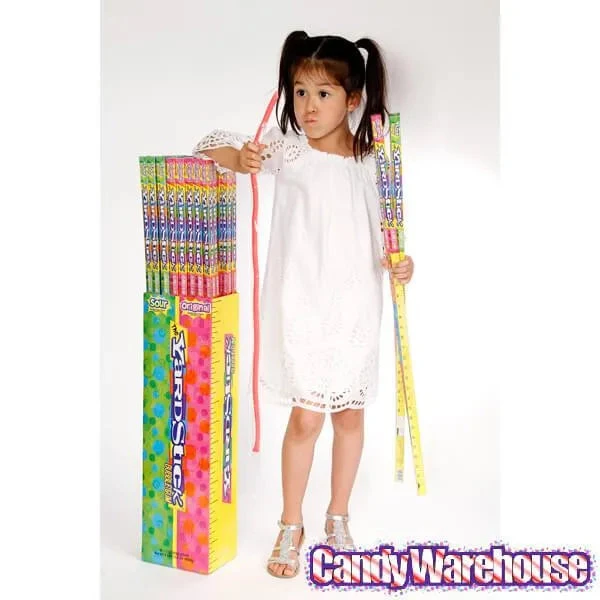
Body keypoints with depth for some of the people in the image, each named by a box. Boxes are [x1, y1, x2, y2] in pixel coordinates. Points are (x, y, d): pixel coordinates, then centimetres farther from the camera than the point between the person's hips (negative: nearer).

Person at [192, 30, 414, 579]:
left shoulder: (371, 160, 3)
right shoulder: (287, 148, -4)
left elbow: (379, 231, 12)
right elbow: (214, 144, -3)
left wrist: (396, 262, -7)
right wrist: (240, 157, -25)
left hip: (356, 307, 3)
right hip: (301, 306, -3)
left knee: (351, 415, 12)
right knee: (307, 417, -2)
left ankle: (338, 518, 32)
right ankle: (291, 526, 19)